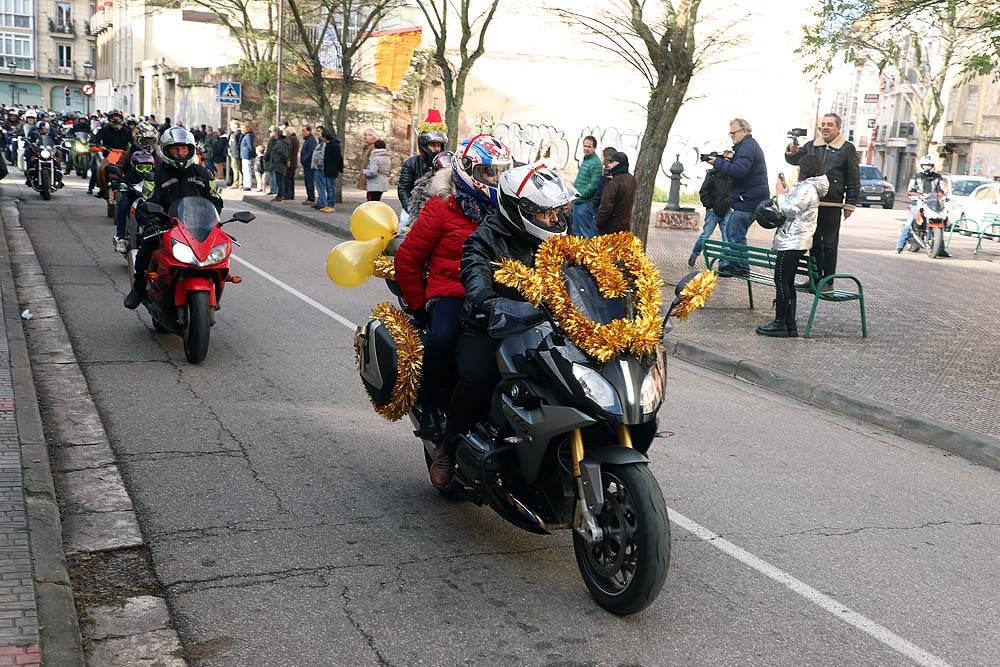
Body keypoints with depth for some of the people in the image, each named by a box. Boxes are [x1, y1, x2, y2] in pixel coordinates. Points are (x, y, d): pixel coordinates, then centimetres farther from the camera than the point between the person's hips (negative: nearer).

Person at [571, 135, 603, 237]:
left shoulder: (595, 163, -13)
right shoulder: (584, 160, 17)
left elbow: (594, 184, -20)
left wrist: (581, 195, -16)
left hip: (587, 203, -10)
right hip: (577, 202, 10)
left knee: (587, 233, -6)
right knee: (576, 231, 17)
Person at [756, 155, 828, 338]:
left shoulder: (807, 188, -14)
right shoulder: (809, 187, 18)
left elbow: (790, 210, -18)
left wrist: (780, 194, -6)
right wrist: (786, 190, 14)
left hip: (792, 242, -10)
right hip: (796, 242, 10)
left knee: (781, 281, -7)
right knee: (787, 282, 11)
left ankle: (780, 324, -6)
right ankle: (790, 325, 11)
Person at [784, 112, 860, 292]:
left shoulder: (847, 149, 0)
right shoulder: (811, 146, 12)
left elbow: (853, 180, 0)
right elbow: (794, 160, 11)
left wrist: (850, 204, -5)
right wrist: (792, 152, -14)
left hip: (832, 205, -5)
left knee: (829, 245, -1)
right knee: (814, 243, 11)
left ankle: (828, 282, 3)